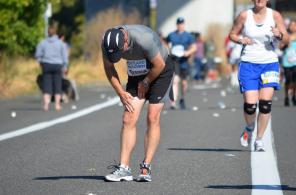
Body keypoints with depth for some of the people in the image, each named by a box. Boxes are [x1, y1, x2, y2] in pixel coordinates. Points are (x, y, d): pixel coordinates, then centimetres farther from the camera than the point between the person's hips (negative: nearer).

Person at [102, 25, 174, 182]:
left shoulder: (144, 39, -37)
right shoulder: (108, 43, -20)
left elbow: (159, 65, -22)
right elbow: (109, 68, -2)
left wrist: (145, 83, -9)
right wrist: (121, 93, -6)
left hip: (160, 72, -5)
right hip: (136, 74, 5)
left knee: (152, 118, -13)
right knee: (128, 120, -8)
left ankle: (146, 168, -11)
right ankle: (124, 168, -11)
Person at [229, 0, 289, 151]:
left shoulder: (275, 15, 1)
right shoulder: (244, 16, 1)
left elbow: (286, 39, 0)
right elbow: (232, 34, 11)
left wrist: (279, 35, -23)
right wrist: (241, 40, -10)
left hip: (270, 64, 0)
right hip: (248, 64, 0)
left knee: (265, 103, -11)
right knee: (250, 104, -9)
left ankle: (259, 140, 2)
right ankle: (249, 128, 23)